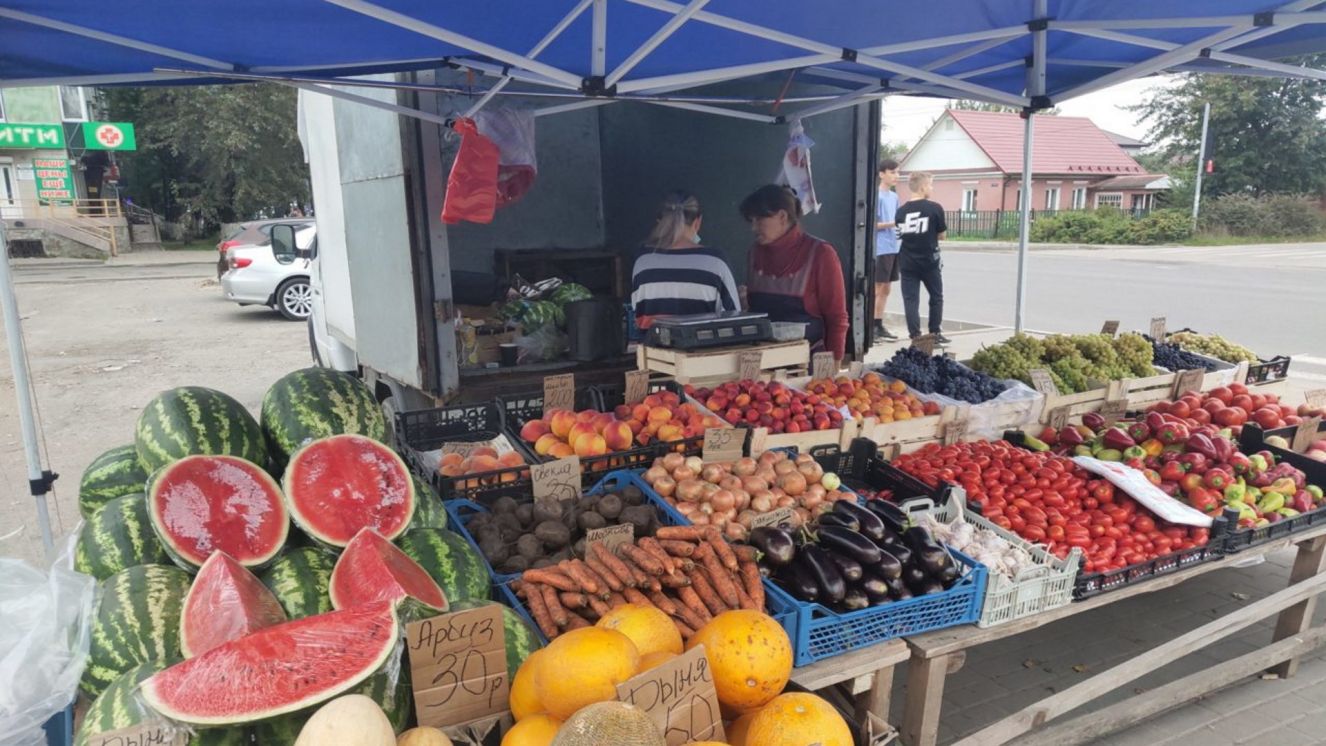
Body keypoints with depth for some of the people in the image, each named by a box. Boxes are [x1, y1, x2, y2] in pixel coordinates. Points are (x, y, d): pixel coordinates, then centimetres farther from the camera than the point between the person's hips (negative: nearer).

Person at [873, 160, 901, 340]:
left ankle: (879, 325, 17)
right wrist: (893, 223, -21)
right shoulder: (877, 196, -9)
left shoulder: (894, 196, 16)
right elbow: (873, 224, -13)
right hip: (881, 249, -8)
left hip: (893, 248, 8)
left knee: (886, 288, 10)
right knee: (877, 288, -5)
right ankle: (872, 326, -1)